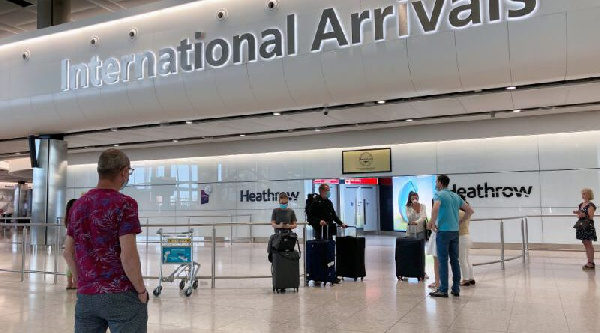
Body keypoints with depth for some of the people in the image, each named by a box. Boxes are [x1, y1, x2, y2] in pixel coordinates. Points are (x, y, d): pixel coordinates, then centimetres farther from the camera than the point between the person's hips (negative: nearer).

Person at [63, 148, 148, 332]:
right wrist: (141, 290, -9)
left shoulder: (78, 205, 8)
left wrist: (83, 283, 19)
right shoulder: (124, 204, -14)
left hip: (86, 296, 6)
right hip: (122, 295, -6)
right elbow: (128, 255, -20)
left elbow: (68, 252, 13)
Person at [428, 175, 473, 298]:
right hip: (455, 231, 7)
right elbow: (470, 210, 18)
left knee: (443, 261, -3)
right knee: (455, 260, 10)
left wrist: (432, 223, -14)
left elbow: (436, 208, -27)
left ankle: (443, 290, -1)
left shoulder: (439, 195, -6)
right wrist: (460, 222, 17)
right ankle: (456, 289, 13)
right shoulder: (456, 196, 15)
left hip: (443, 231, -7)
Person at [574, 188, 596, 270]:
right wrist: (577, 213, 1)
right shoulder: (581, 204, 13)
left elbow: (591, 217, -16)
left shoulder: (590, 205, -12)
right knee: (585, 243, 11)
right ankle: (590, 262, 18)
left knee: (588, 243, -5)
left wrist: (584, 215, -30)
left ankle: (591, 263, 0)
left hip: (588, 226, -9)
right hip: (582, 226, 9)